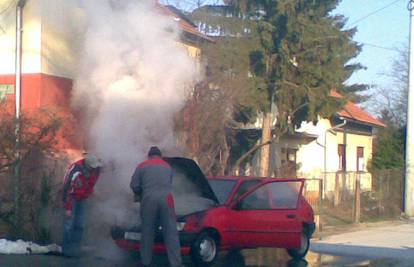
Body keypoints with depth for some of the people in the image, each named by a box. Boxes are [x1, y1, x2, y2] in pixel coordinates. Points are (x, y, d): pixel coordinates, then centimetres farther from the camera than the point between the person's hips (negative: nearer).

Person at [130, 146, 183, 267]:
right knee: (171, 232, 1)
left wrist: (141, 194, 28)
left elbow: (134, 185, 10)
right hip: (166, 198, 1)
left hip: (149, 199, -1)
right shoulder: (167, 166, 22)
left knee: (147, 231, 9)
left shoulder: (142, 166, 14)